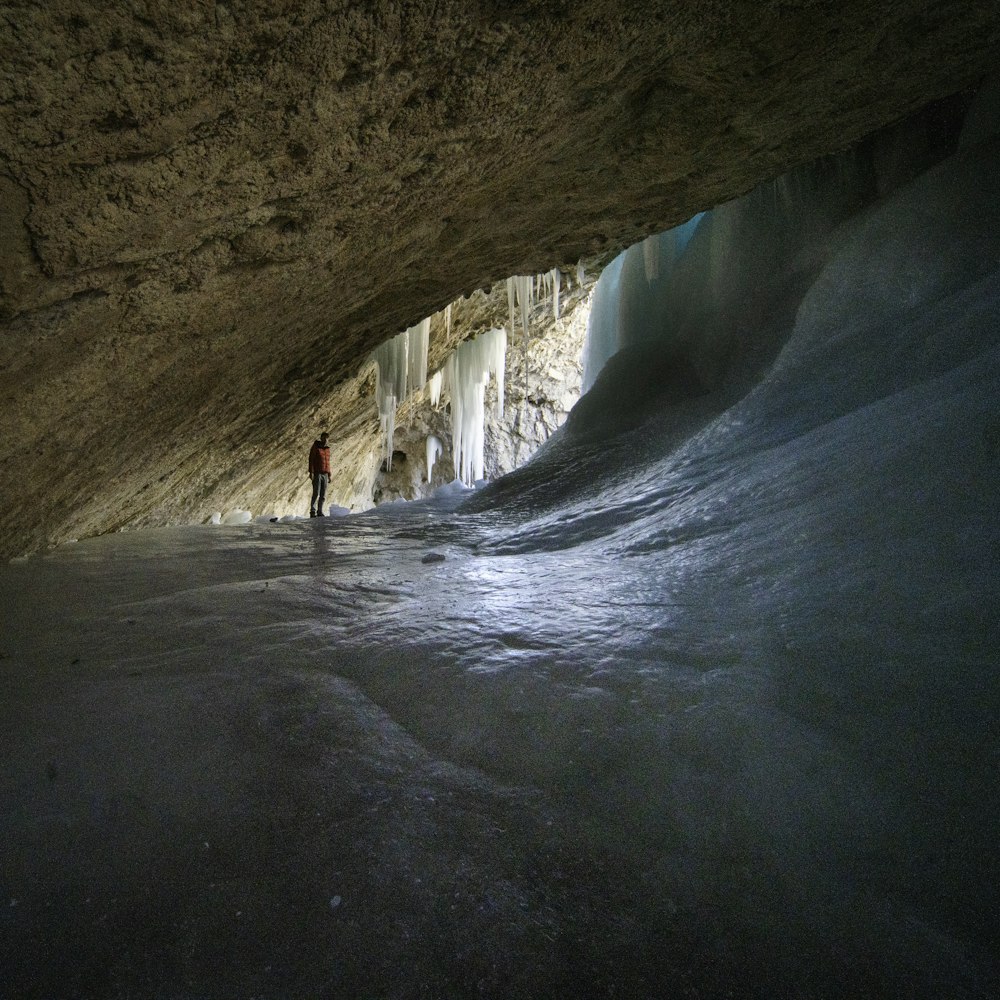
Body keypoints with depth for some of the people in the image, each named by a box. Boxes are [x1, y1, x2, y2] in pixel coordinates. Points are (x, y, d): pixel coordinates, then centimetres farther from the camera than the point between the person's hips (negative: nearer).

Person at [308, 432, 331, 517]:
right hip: (317, 474, -6)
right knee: (316, 494, -10)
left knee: (323, 496, 4)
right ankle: (312, 512, -6)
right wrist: (311, 472, -16)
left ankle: (320, 512, 9)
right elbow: (311, 460, -7)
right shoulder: (315, 447, -3)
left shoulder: (327, 449, 15)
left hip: (325, 474, 6)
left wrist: (329, 475, 17)